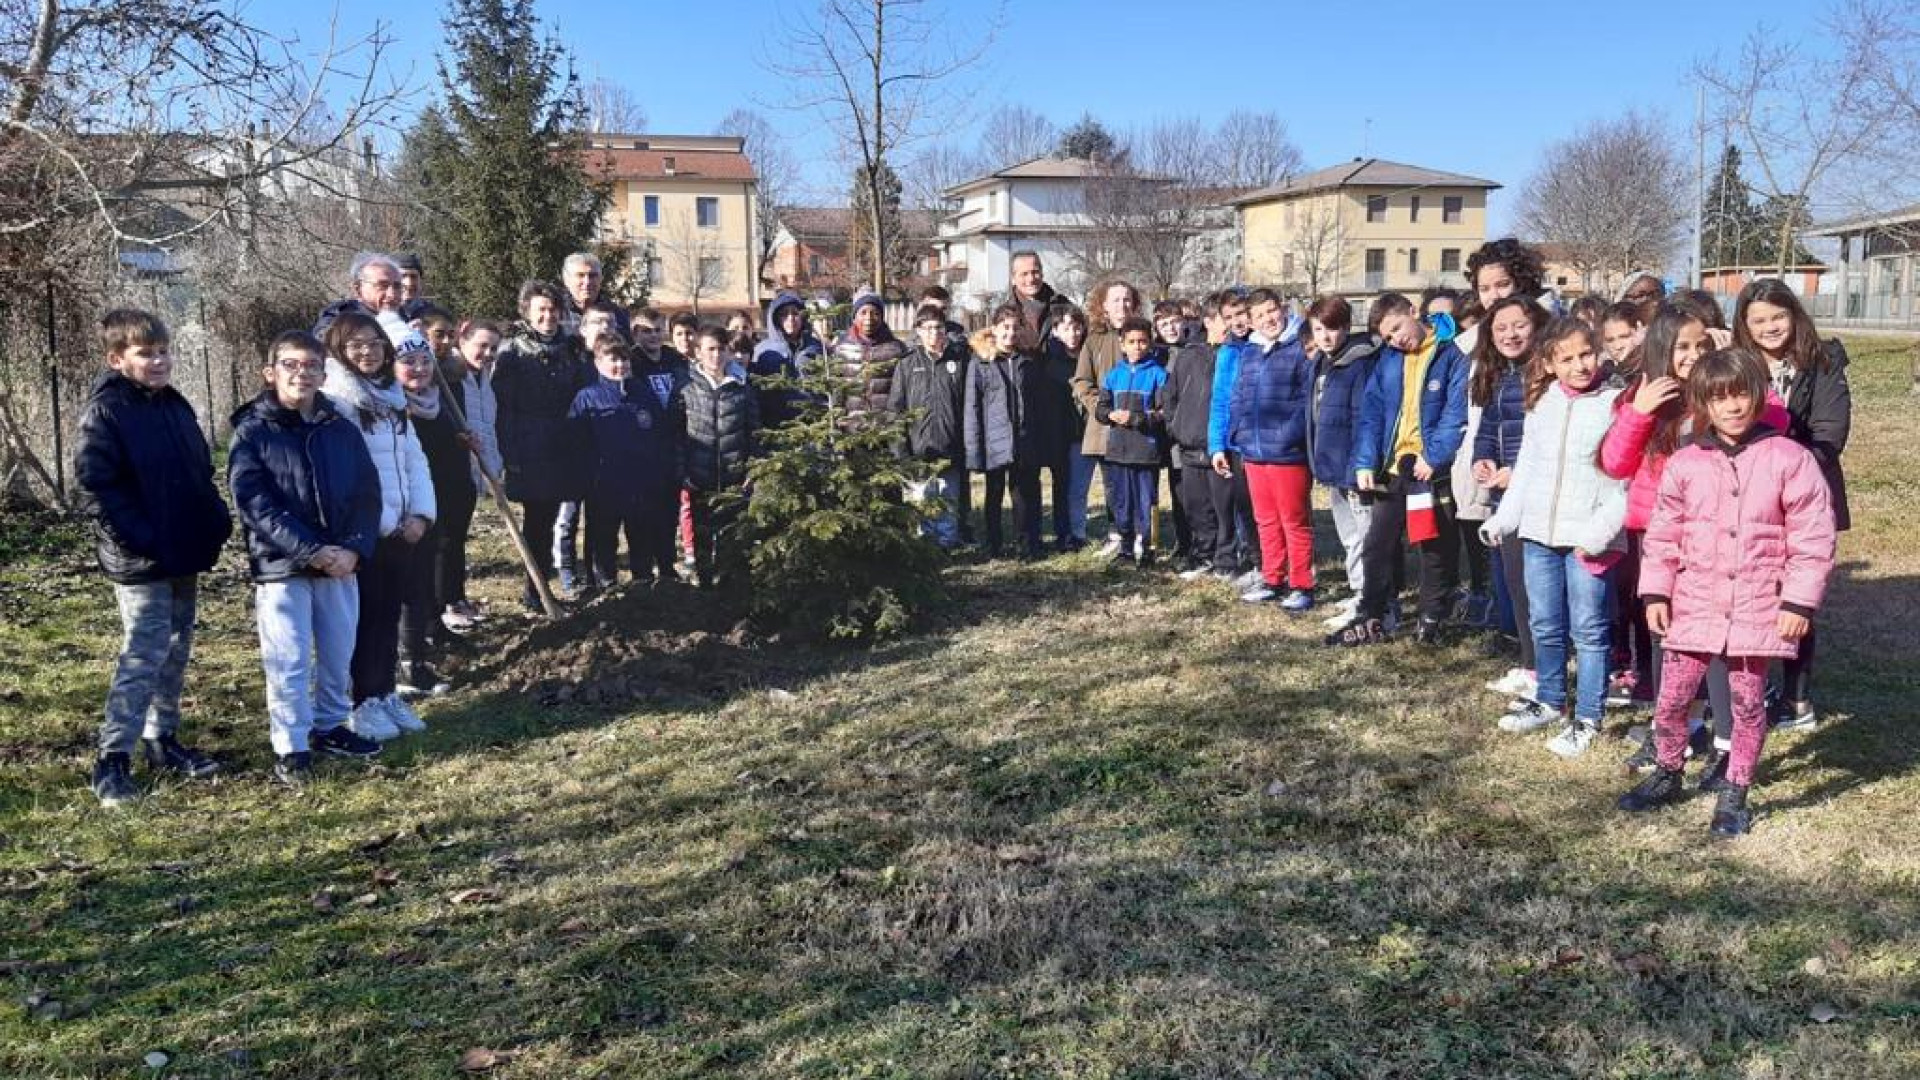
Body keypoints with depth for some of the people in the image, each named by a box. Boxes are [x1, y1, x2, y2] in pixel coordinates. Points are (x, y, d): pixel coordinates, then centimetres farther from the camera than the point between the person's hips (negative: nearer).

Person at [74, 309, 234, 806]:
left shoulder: (176, 406, 12)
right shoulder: (105, 411, -11)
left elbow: (202, 473, 19)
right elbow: (94, 484, -17)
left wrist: (216, 523, 7)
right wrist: (138, 541, -20)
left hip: (186, 555, 8)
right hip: (141, 562, -8)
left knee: (176, 651, 15)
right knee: (144, 656, -8)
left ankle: (162, 739, 28)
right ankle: (112, 758, 1)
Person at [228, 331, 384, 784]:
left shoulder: (342, 429, 6)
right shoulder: (252, 432, -5)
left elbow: (368, 493, 5)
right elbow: (255, 505, -13)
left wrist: (354, 548, -11)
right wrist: (312, 552, -20)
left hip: (341, 562, 4)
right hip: (281, 565, -4)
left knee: (339, 654, 14)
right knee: (289, 661, -1)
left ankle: (329, 725, 32)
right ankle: (290, 748, 10)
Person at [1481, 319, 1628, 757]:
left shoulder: (1615, 404, -7)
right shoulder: (1541, 404, 8)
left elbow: (1623, 481, -11)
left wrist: (1600, 531, -19)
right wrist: (1504, 517, 11)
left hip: (1589, 539, -5)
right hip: (1539, 533, 5)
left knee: (1588, 630, 2)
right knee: (1544, 625, 17)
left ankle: (1588, 718, 12)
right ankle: (1549, 700, 33)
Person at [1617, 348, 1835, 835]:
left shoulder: (1790, 458, -6)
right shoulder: (1684, 463, 0)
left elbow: (1813, 538, -6)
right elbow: (1664, 534, 5)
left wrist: (1799, 601, -9)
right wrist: (1656, 593, 0)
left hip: (1758, 608, -2)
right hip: (1695, 606, 2)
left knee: (1748, 704, 9)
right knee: (1671, 699, 8)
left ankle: (1735, 794, 25)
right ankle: (1668, 775, 31)